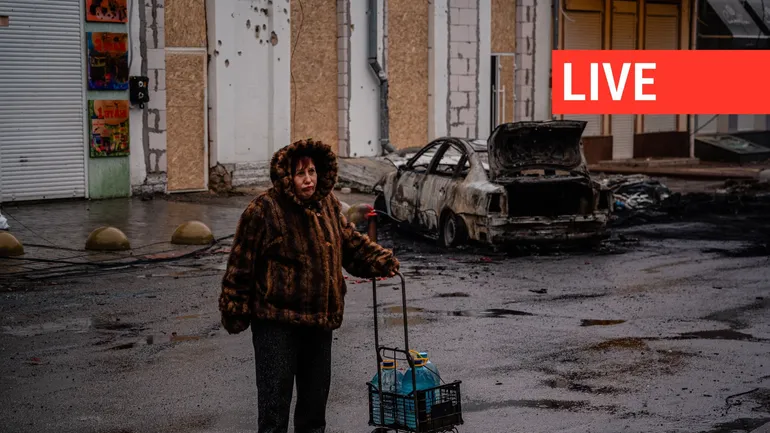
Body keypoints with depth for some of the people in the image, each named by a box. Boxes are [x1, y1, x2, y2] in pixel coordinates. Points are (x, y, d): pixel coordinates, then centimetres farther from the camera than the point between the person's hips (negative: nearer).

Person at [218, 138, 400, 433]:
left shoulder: (327, 205, 6)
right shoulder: (264, 210, -15)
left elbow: (351, 243, 17)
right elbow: (241, 265, -13)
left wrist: (381, 260, 1)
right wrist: (235, 312, -12)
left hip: (320, 319, 7)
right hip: (276, 322, -6)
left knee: (316, 390, 18)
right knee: (276, 396, -4)